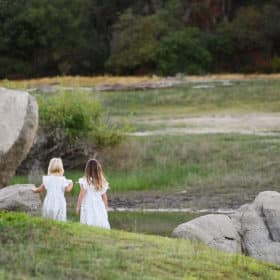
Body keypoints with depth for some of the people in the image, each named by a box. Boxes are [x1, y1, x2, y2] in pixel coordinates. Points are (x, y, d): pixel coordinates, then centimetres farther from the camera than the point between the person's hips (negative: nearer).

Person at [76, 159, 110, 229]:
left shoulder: (85, 181, -7)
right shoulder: (102, 182, 4)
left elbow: (81, 195, -4)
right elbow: (104, 198, 9)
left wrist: (78, 207, 6)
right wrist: (106, 208, 20)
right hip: (100, 208, 4)